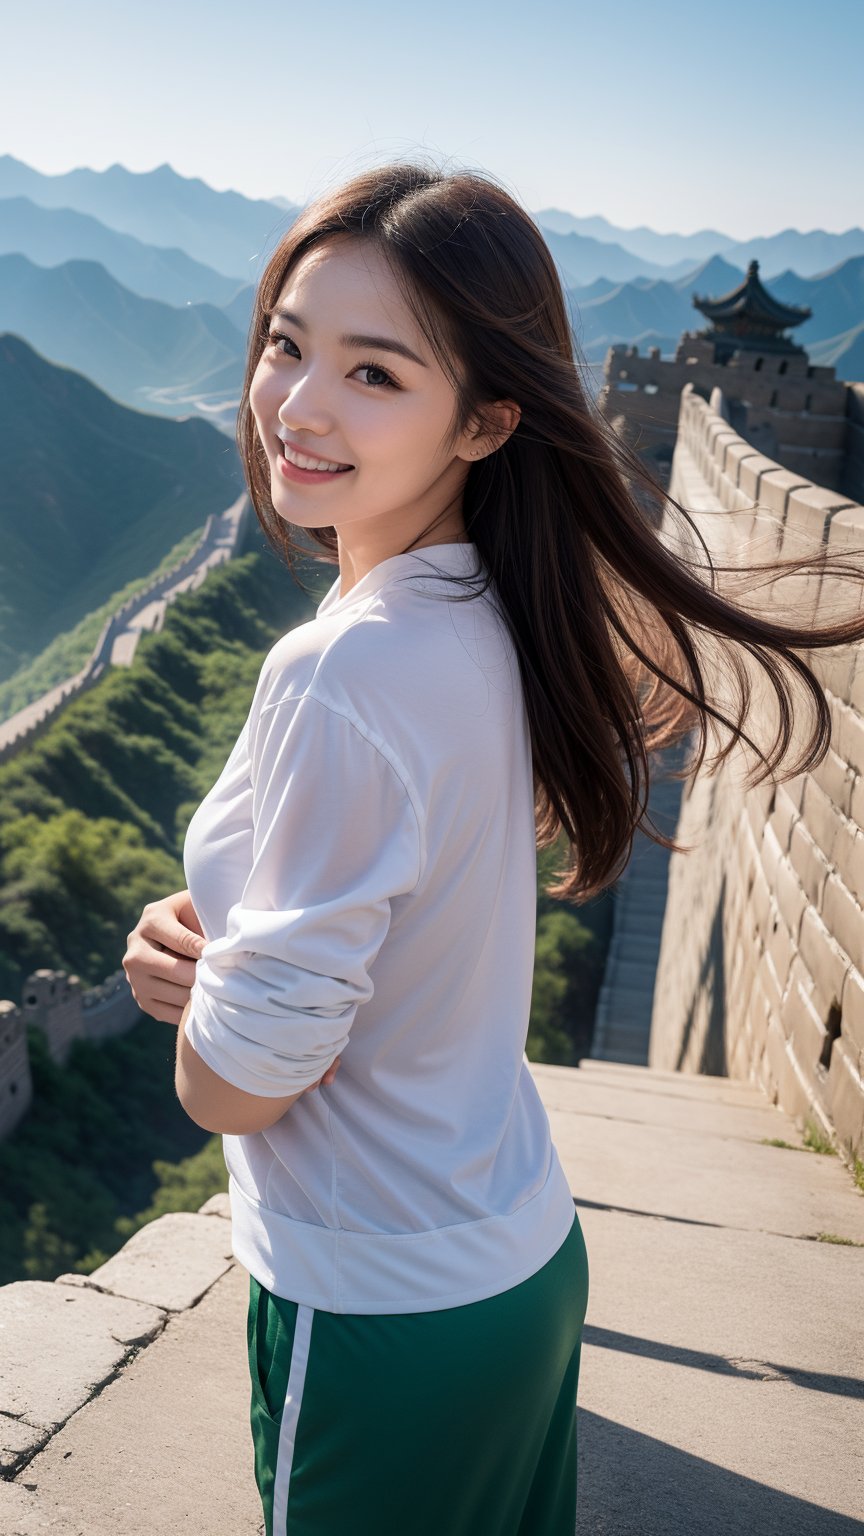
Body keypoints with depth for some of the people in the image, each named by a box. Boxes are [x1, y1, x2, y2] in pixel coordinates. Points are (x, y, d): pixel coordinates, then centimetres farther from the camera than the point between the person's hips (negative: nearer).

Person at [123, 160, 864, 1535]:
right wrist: (220, 936, -6)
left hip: (385, 1320, -7)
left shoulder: (342, 676, -31)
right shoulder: (489, 616, -5)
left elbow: (236, 1087, -23)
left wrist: (202, 983, -3)